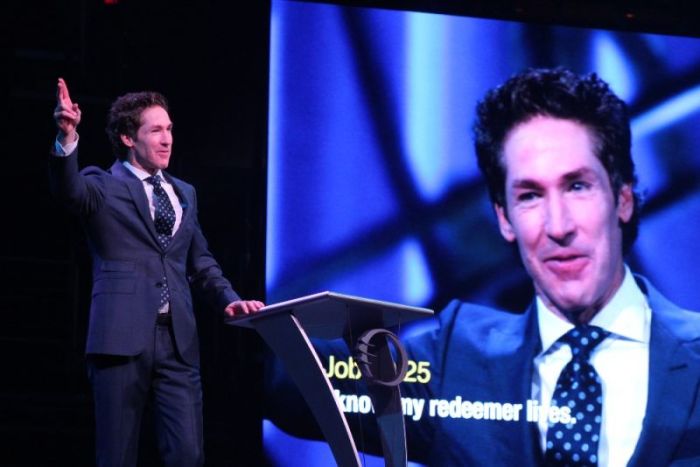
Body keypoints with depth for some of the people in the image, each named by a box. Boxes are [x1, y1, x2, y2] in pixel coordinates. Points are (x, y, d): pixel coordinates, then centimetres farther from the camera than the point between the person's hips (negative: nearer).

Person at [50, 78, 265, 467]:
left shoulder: (185, 194, 20)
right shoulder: (103, 187, 4)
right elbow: (68, 189, -19)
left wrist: (230, 300, 6)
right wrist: (67, 138, -38)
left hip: (178, 339, 4)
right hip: (123, 336, -4)